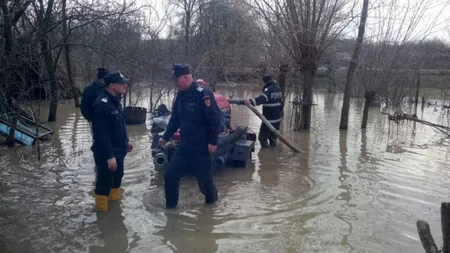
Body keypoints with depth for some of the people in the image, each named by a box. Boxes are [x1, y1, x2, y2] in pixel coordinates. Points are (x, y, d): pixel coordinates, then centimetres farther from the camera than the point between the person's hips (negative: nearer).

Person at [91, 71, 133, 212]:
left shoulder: (115, 101, 7)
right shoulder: (102, 104, -24)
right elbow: (102, 134, -27)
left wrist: (125, 142, 22)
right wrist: (109, 156, -27)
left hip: (118, 150, 10)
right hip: (107, 154, -10)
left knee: (117, 178, 24)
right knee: (104, 183, 3)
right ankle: (102, 210, 19)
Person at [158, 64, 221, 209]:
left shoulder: (203, 94, -16)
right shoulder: (180, 96, 9)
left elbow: (214, 119, -19)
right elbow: (175, 119, 20)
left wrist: (213, 142, -19)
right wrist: (166, 137, 23)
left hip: (201, 147, -7)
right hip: (185, 146, 7)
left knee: (204, 179, 4)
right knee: (170, 175, 5)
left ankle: (211, 200, 32)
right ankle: (170, 206, 21)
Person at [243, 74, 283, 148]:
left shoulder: (269, 89, -16)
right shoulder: (278, 89, 13)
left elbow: (263, 98, -37)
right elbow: (281, 102, 22)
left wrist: (251, 101, -51)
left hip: (269, 120, -9)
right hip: (277, 119, 9)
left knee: (262, 137, -4)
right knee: (272, 137, 21)